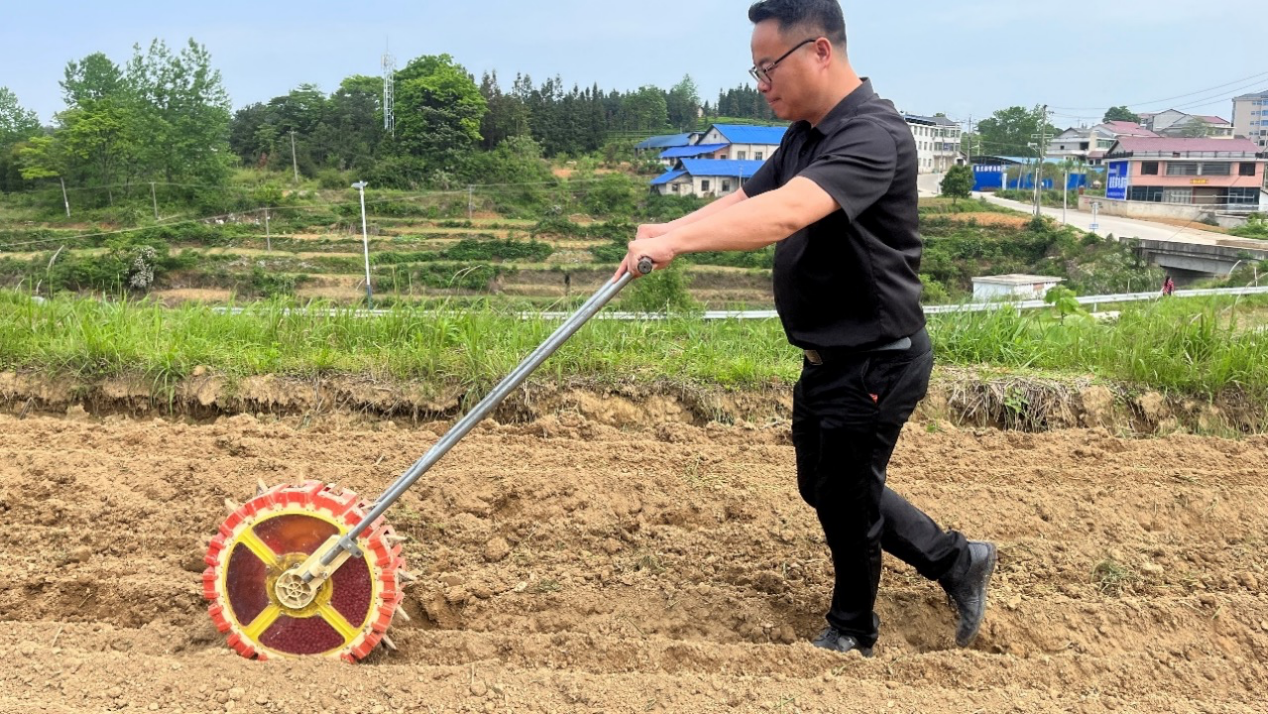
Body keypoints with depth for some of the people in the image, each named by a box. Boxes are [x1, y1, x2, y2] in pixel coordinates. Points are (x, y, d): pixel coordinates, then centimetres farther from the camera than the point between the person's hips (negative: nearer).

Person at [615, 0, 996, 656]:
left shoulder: (872, 135, -23)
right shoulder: (804, 137, 9)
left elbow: (785, 213, -39)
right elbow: (744, 203, 9)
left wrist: (674, 241, -45)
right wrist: (670, 230, -9)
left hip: (874, 362, -10)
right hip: (827, 356, 10)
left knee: (843, 498, 6)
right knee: (822, 486, 20)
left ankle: (852, 635, 32)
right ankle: (957, 561, 36)